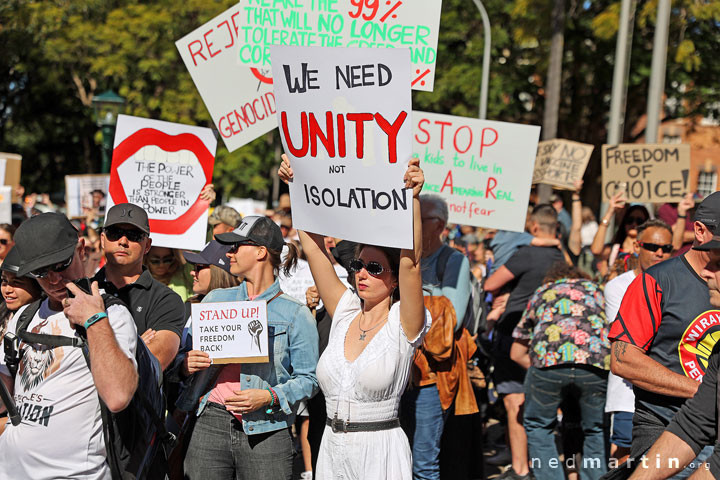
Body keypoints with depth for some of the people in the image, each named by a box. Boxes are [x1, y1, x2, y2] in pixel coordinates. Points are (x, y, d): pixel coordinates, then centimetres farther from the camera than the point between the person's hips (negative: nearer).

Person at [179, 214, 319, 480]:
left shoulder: (295, 313, 1)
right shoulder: (216, 299, 14)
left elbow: (307, 378, -1)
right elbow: (186, 352, 19)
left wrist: (270, 397, -15)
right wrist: (186, 364, -4)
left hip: (265, 433, -3)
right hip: (209, 425, 3)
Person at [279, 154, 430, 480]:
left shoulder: (402, 325, -8)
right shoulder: (344, 313, 6)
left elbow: (411, 261, -22)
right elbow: (313, 246, 3)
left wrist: (413, 197, -31)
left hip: (380, 452, -5)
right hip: (333, 449, 5)